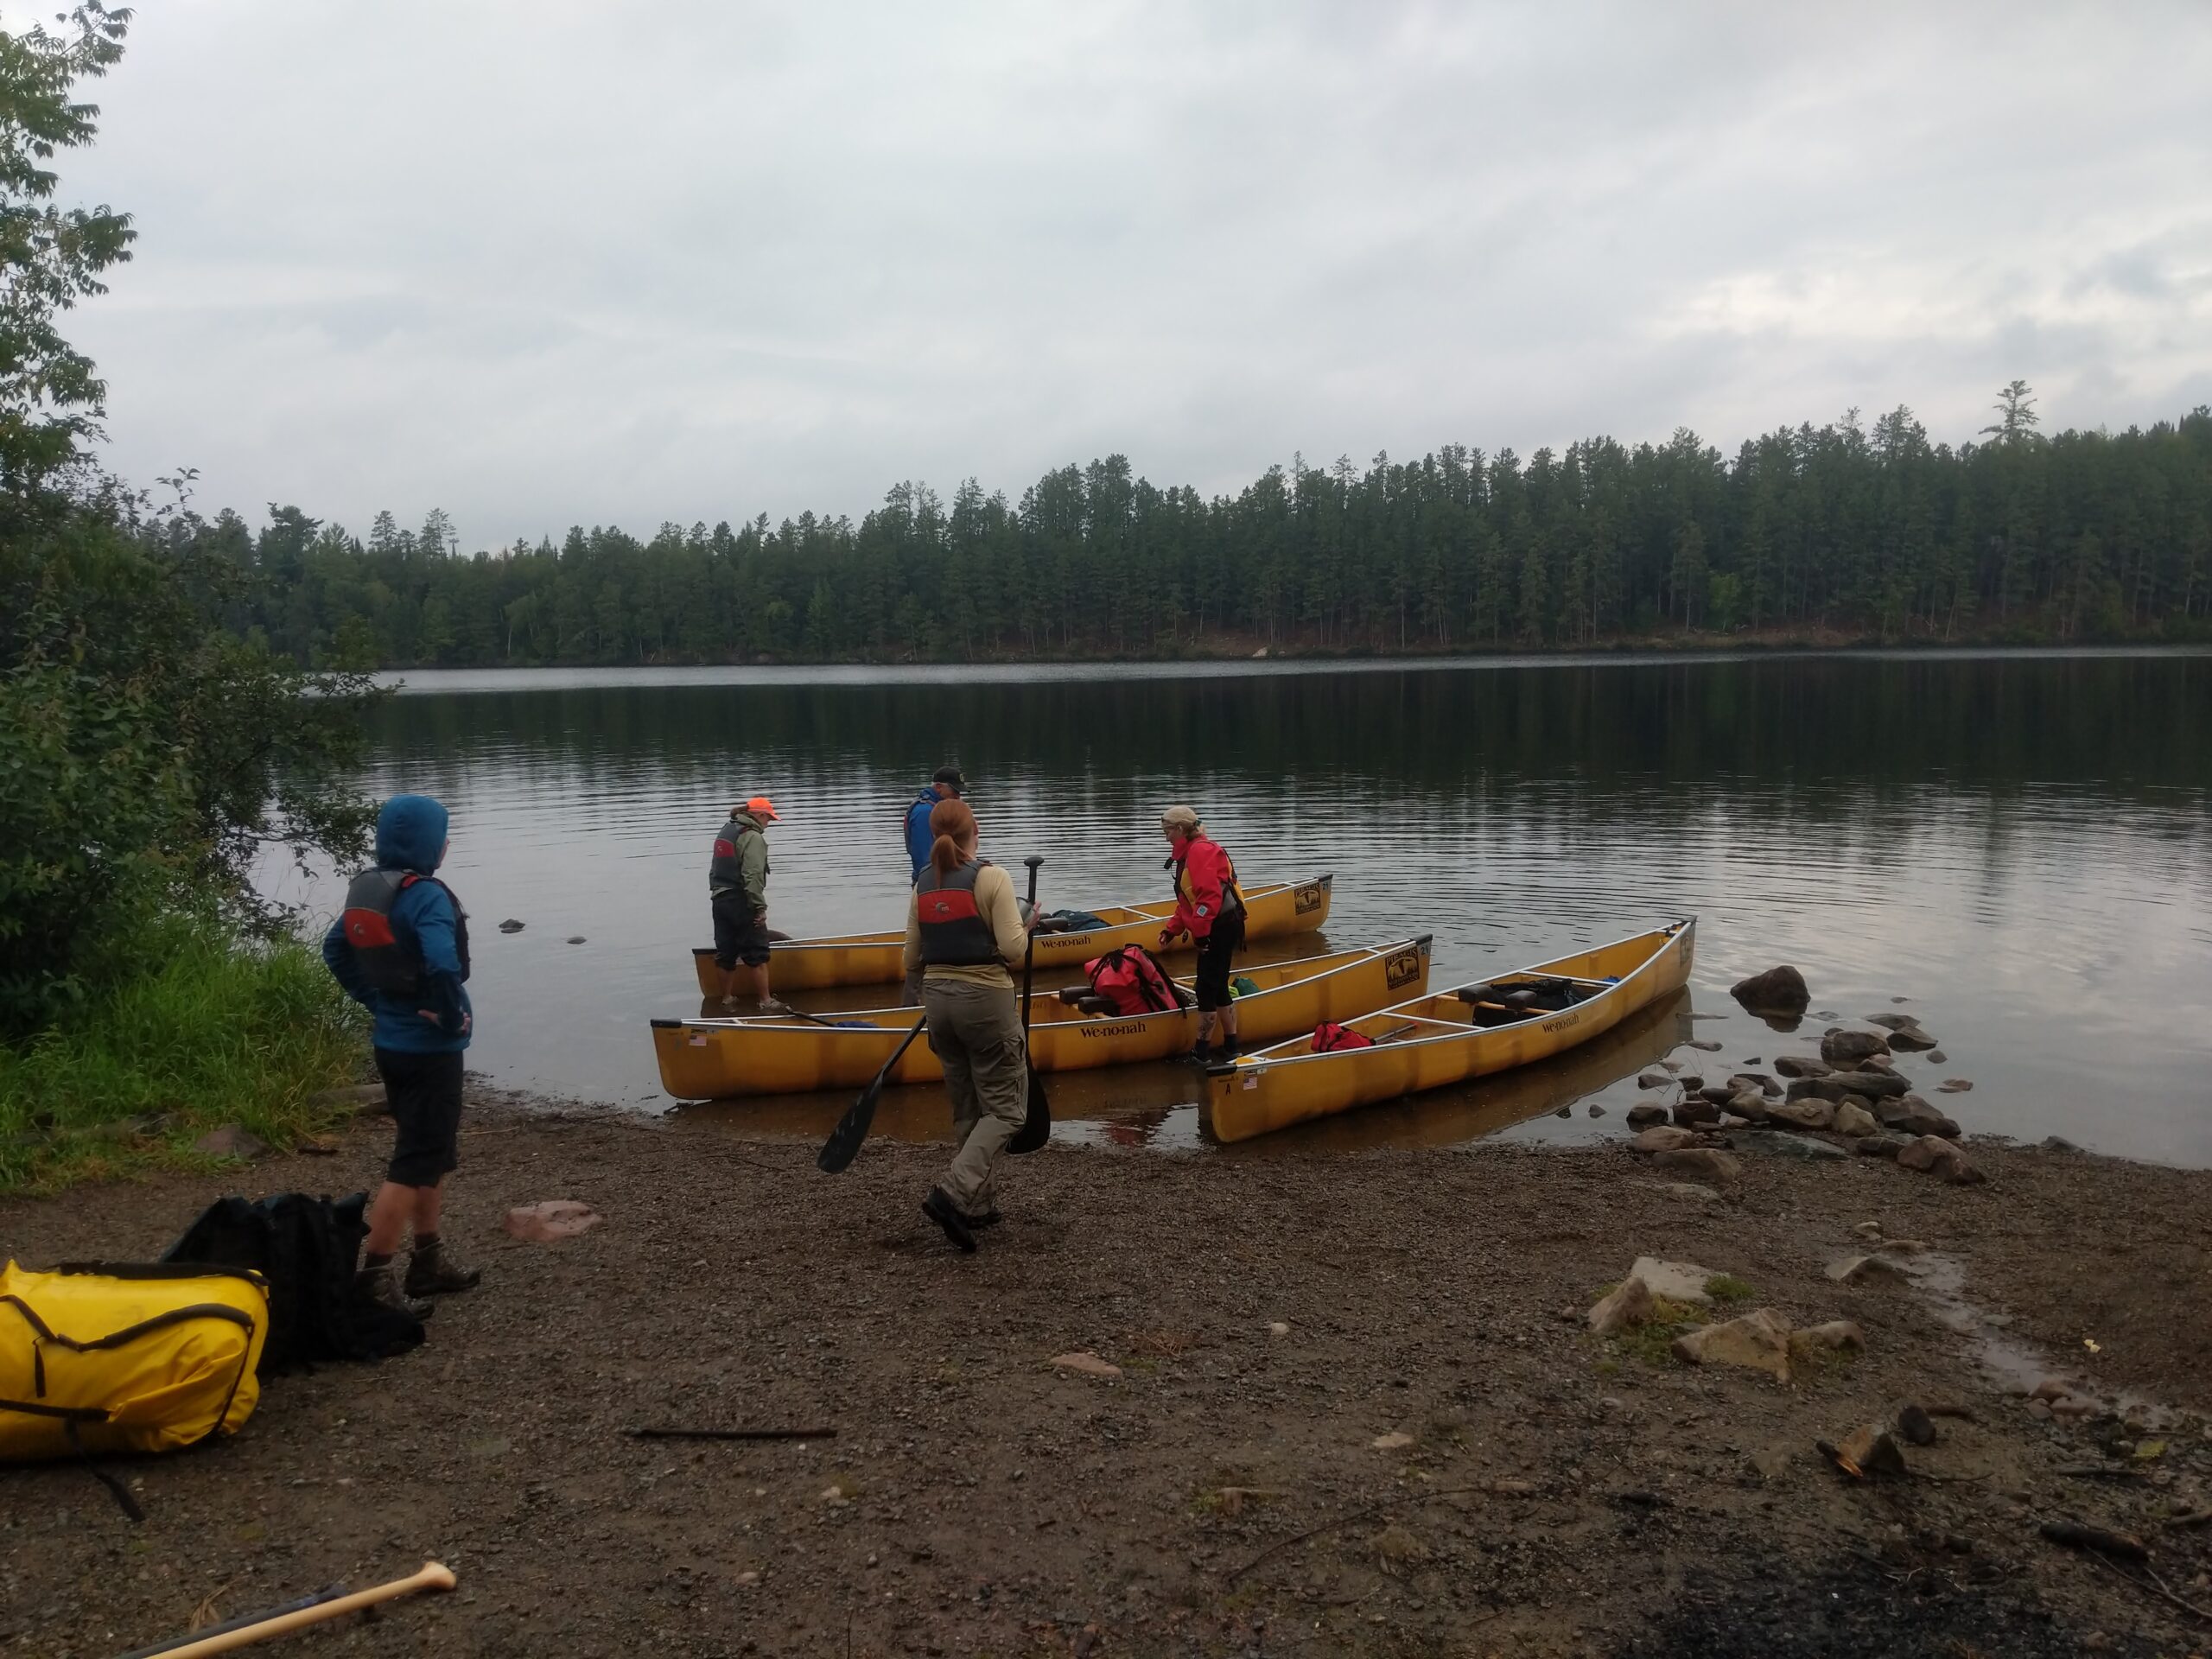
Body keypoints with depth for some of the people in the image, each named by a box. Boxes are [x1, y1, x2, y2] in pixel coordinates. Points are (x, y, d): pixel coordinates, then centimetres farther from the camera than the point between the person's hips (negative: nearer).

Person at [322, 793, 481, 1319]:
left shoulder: (366, 890, 6)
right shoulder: (426, 896, -21)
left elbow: (336, 949, 17)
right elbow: (443, 965, -35)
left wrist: (376, 1000, 17)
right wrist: (455, 1018, -18)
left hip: (391, 1040, 9)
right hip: (430, 1048, -9)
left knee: (437, 1153, 20)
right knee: (416, 1163, -1)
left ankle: (429, 1261, 29)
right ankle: (373, 1277, 1)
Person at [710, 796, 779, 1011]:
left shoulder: (725, 831, 16)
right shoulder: (753, 837, -13)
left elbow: (715, 869, 16)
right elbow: (753, 876, -21)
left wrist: (717, 893, 15)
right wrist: (760, 907, -19)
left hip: (720, 900, 8)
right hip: (741, 903, -8)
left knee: (726, 953, 14)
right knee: (757, 954, -2)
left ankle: (727, 998, 21)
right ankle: (765, 1002, 0)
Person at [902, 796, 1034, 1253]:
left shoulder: (923, 885, 5)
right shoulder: (990, 877, -12)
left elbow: (911, 960, 8)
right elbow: (1012, 949, -17)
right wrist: (1026, 927, 4)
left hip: (938, 1000, 6)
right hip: (986, 1000, -6)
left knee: (966, 1109, 17)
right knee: (1006, 1109, 3)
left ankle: (978, 1204, 21)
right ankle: (954, 1193, -14)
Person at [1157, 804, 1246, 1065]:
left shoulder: (1200, 850, -14)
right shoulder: (1190, 852, 19)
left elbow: (1209, 894, -24)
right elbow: (1187, 901, 22)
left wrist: (1200, 930, -24)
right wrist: (1172, 930, 17)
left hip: (1221, 927, -10)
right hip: (1218, 928, 10)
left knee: (1208, 988, -4)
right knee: (1218, 988, 14)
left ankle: (1202, 1052, 2)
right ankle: (1230, 1048, 20)